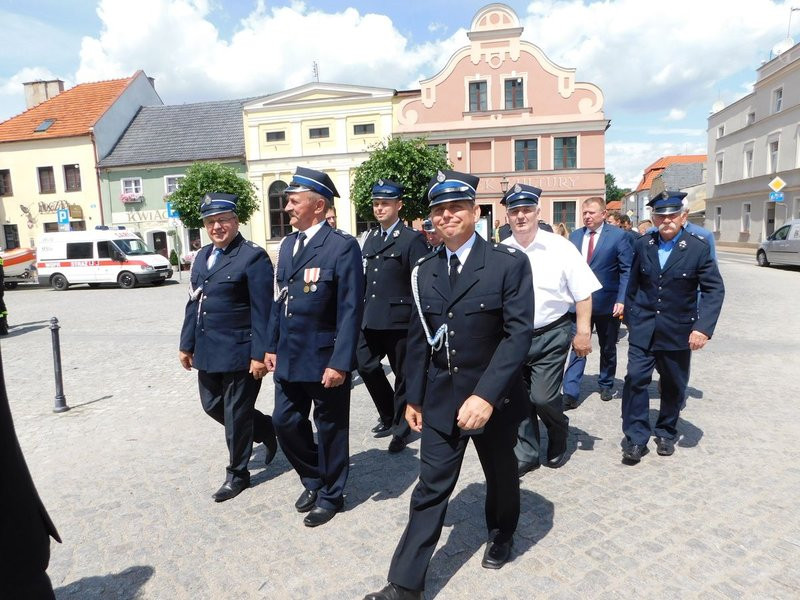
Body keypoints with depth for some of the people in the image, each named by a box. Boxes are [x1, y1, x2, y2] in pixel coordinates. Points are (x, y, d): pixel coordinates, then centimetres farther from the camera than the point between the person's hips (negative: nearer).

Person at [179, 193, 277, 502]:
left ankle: (237, 474, 24)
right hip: (208, 352, 8)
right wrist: (186, 344, 14)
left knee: (236, 414, 4)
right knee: (213, 406, 18)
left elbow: (262, 311, -16)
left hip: (239, 353, -8)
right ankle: (268, 431, 38)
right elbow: (193, 303, 16)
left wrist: (260, 354, -18)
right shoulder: (202, 256, 12)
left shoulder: (253, 257, -13)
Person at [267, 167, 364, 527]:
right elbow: (279, 300, 15)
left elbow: (350, 309, -16)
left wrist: (340, 362, -19)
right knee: (286, 422, 14)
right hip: (289, 358, 7)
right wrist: (272, 347, 13)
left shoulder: (342, 246, -13)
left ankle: (330, 495, 31)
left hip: (325, 359, -7)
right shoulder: (287, 245, 11)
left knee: (330, 429, 10)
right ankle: (312, 479, 39)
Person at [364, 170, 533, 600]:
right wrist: (414, 397, 8)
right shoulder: (424, 271, 3)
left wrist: (486, 394, -26)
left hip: (495, 397, -2)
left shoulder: (509, 263, -11)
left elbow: (518, 333, -18)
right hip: (441, 398, 3)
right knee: (431, 488, 5)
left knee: (500, 474, 21)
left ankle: (501, 536, 50)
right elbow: (418, 339, 7)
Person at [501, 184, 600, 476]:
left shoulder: (560, 248, -9)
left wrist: (583, 333, -9)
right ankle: (526, 453, 30)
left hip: (551, 335, -3)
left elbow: (583, 294, -6)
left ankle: (559, 437, 27)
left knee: (543, 397, -7)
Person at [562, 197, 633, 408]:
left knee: (607, 348, 15)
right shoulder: (575, 236, 5)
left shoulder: (618, 235, -6)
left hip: (607, 303, -2)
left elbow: (627, 271, -7)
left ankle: (606, 385, 34)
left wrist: (621, 300, -16)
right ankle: (570, 393, -1)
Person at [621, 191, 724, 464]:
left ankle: (666, 433, 32)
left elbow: (715, 289, -8)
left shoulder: (698, 248, -8)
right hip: (643, 329, 1)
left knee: (673, 386, 12)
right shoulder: (643, 245, 1)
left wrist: (703, 327, -19)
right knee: (636, 379, -7)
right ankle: (636, 439, 4)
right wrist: (630, 317, 12)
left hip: (678, 331, -1)